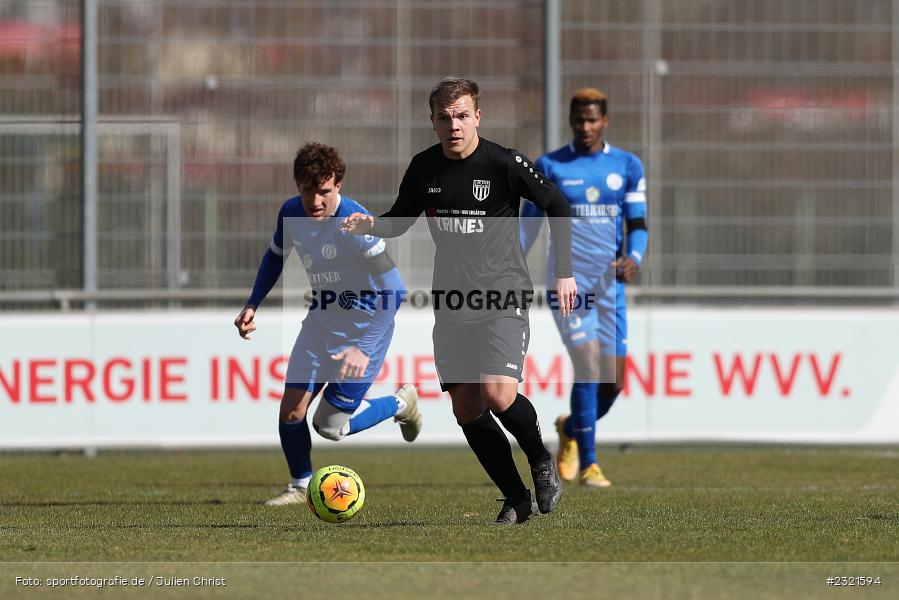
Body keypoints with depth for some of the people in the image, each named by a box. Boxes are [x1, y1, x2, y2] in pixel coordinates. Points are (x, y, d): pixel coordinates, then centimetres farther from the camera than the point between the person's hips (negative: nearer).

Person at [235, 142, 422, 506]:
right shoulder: (291, 213, -9)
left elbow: (394, 288, -33)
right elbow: (275, 255, 15)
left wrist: (365, 348, -41)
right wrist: (252, 305, 3)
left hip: (365, 325, -6)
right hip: (322, 319, 6)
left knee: (330, 426, -6)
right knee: (291, 411, -1)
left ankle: (400, 404, 20)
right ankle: (301, 486, 23)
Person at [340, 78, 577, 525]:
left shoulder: (504, 164, -9)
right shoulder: (424, 168, 4)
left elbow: (558, 207, 0)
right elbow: (401, 219, 18)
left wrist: (565, 272, -4)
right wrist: (370, 225, -5)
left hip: (503, 299, -5)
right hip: (451, 303, 5)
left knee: (498, 395, -21)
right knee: (466, 410, 1)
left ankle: (542, 462, 8)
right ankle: (517, 500, 14)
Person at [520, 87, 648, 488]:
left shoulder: (627, 167, 7)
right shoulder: (550, 167, 1)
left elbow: (638, 225, 8)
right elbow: (528, 225, 5)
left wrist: (633, 259, -13)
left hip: (610, 283, 3)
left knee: (613, 383, 1)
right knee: (588, 366, -16)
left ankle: (571, 428, 33)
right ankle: (588, 465, -7)